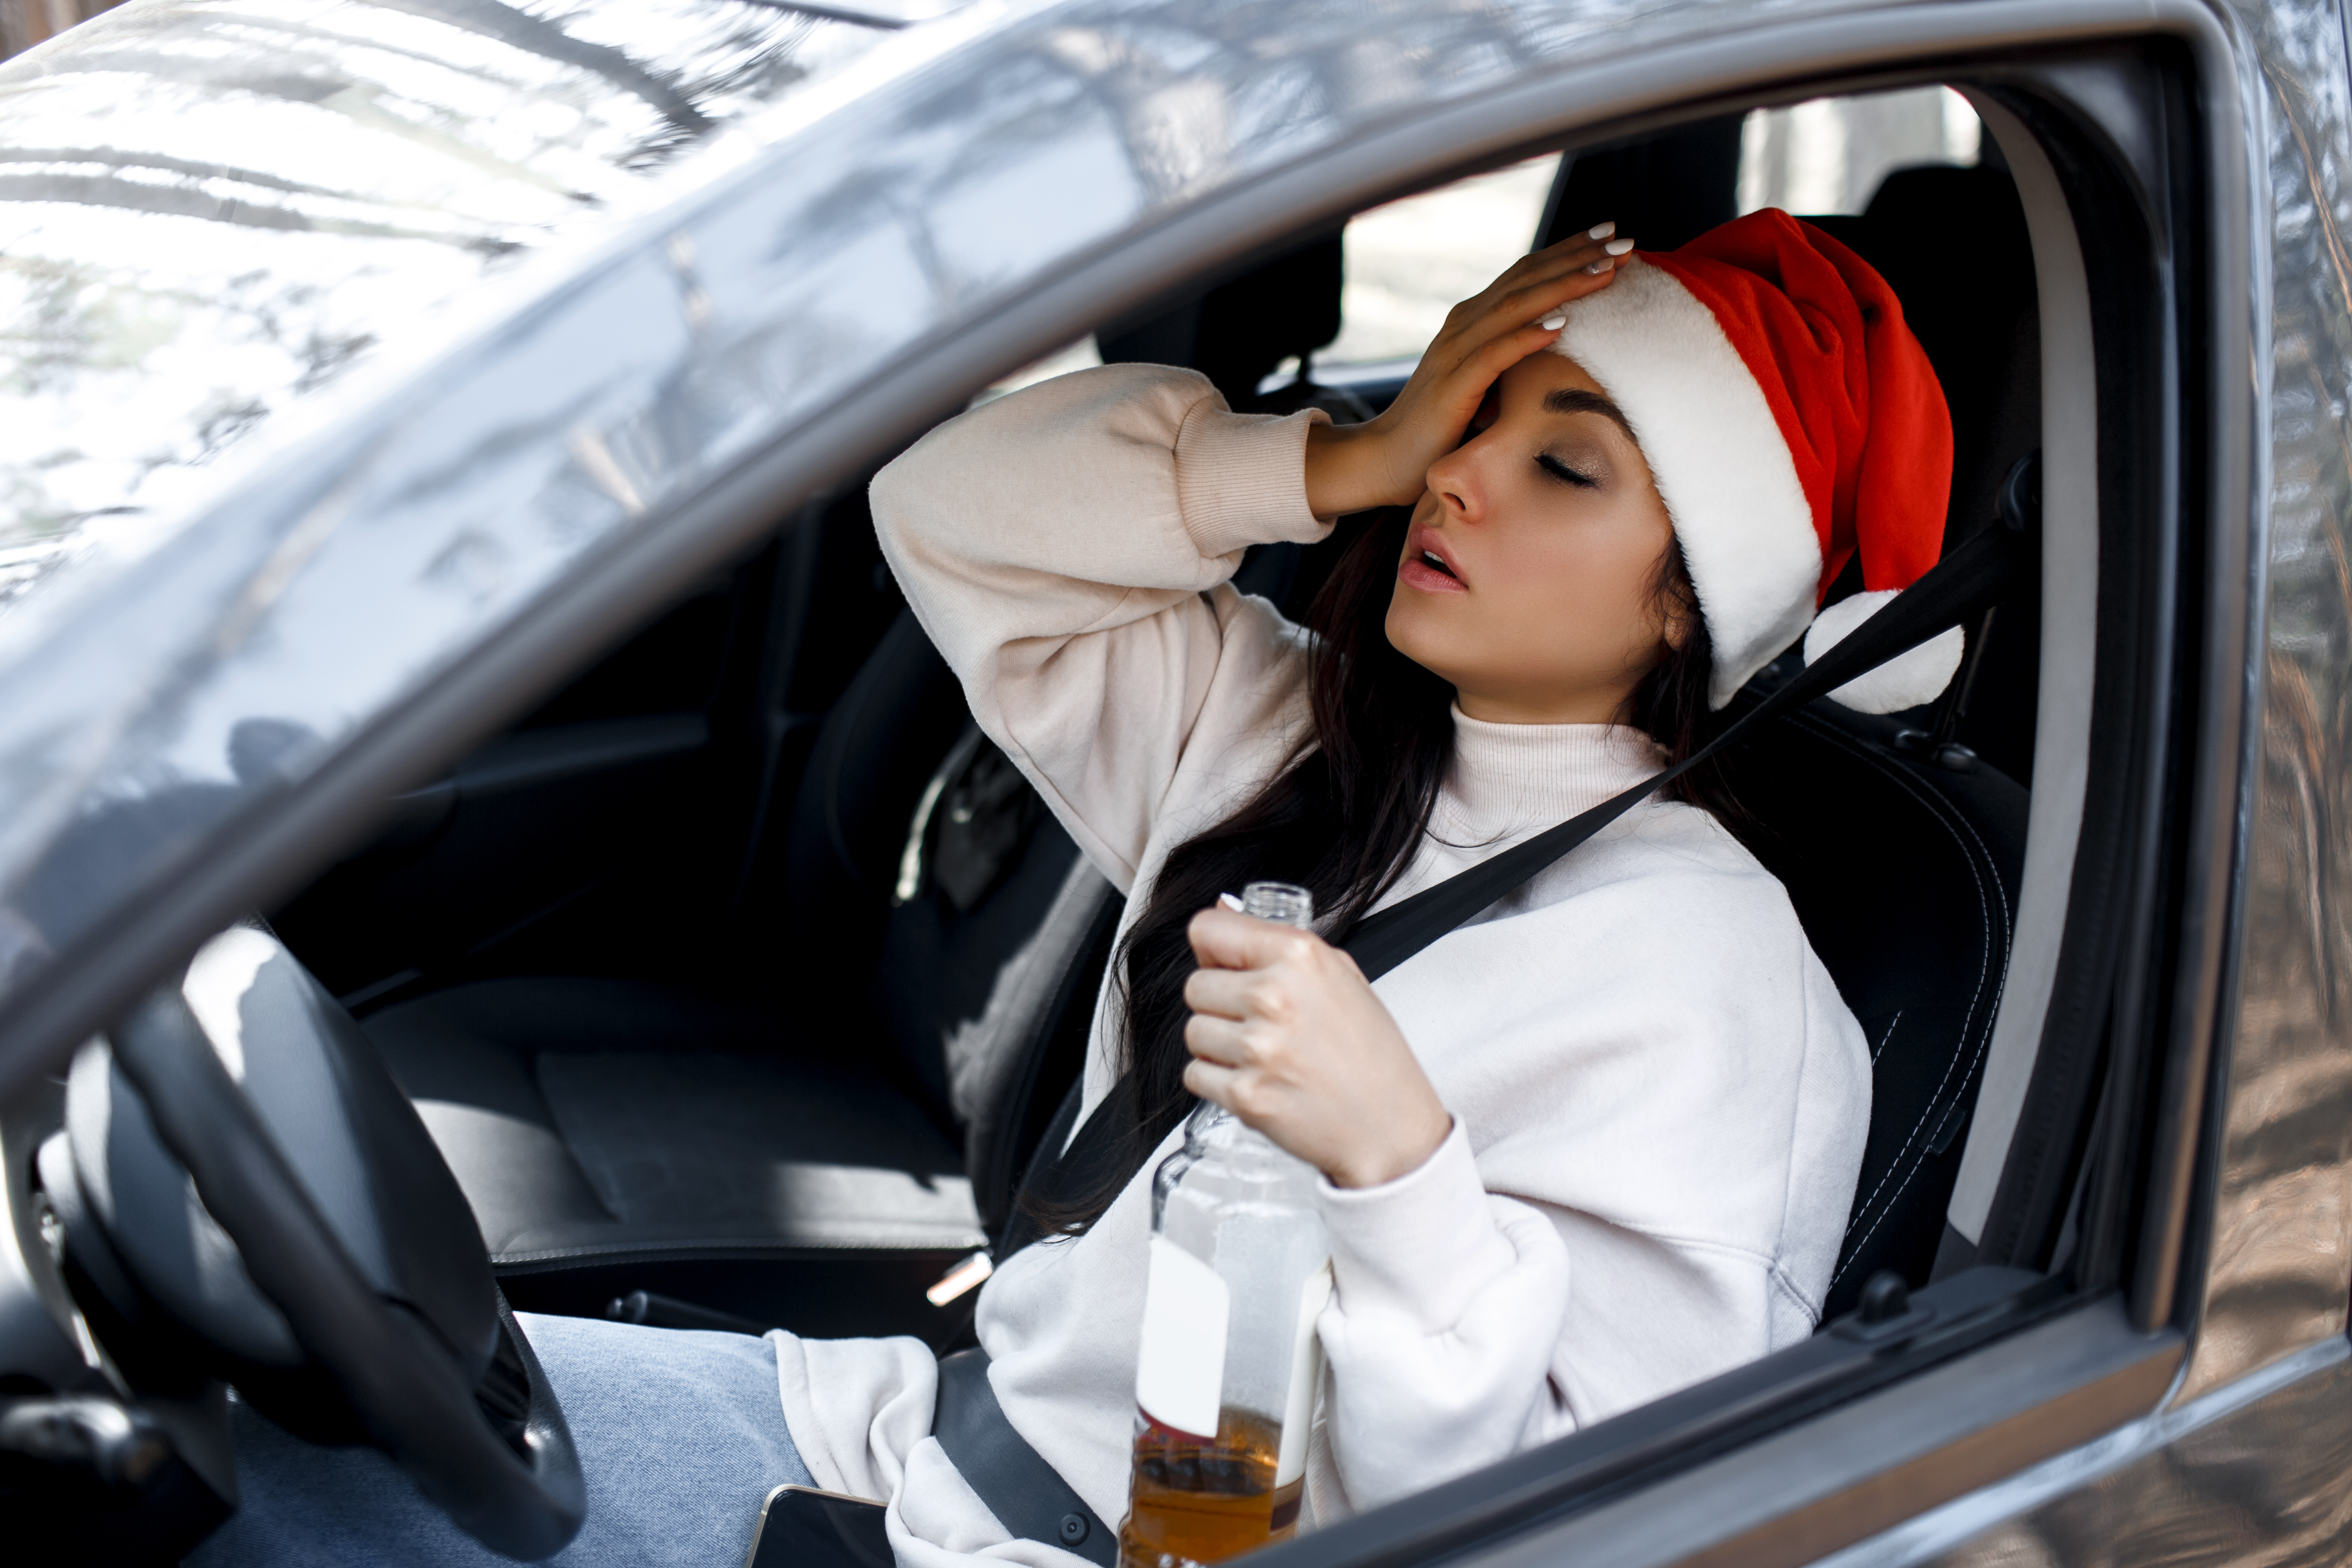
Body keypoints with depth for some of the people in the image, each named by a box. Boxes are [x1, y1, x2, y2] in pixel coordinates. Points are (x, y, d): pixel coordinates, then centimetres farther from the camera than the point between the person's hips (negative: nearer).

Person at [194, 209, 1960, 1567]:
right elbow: (953, 502, 1)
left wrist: (1397, 1157, -34)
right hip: (938, 1422, 7)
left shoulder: (1696, 969, -16)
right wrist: (1346, 464, -8)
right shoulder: (1297, 732, 4)